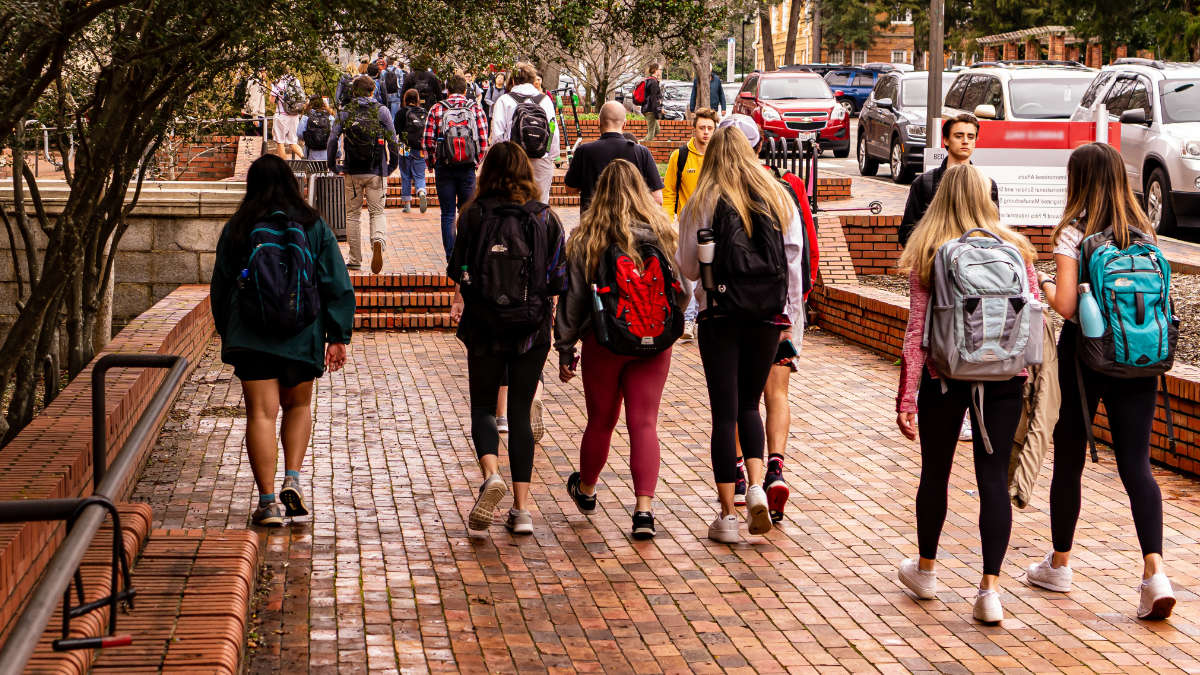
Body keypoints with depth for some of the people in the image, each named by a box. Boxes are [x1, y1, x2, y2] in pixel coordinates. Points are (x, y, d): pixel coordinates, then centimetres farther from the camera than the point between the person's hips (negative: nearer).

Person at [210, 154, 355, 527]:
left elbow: (220, 285, 9)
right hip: (302, 336, 1)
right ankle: (292, 478, 4)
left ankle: (267, 501, -5)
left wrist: (226, 333, 22)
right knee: (298, 406, 20)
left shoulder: (237, 229, 2)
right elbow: (337, 284, 0)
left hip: (250, 337, -1)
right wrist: (338, 336, 4)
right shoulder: (314, 226, 1)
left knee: (261, 413, 0)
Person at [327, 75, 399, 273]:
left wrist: (333, 166, 8)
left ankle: (355, 259, 10)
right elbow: (392, 140, -2)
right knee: (377, 212, 6)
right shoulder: (382, 111, 1)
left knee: (353, 214, 10)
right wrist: (392, 164, 9)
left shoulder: (344, 112, 1)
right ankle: (377, 240, -25)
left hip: (353, 172, 0)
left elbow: (333, 140, -3)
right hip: (376, 171, 0)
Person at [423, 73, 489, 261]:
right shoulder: (475, 108, 2)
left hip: (444, 167, -1)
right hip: (468, 168, 1)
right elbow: (483, 139, -1)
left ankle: (450, 255, 2)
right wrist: (476, 161, 11)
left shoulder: (437, 108, -1)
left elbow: (428, 140, -4)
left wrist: (432, 160, 11)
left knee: (447, 213, 5)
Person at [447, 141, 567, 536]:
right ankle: (521, 507, 4)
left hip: (484, 327, -1)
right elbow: (559, 280, 1)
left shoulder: (474, 215, -5)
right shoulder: (545, 217, 0)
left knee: (483, 406, 12)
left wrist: (458, 303, 9)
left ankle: (491, 474, -16)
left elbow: (460, 273, -8)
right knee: (521, 412, 8)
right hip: (532, 329, 2)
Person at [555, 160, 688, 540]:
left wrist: (565, 349, 5)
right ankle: (644, 507, -10)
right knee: (644, 423, 2)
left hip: (603, 342, 0)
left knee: (601, 422, 16)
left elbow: (573, 298, -3)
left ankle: (585, 490, 38)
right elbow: (682, 291, 3)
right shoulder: (662, 233, -3)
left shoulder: (587, 238, -6)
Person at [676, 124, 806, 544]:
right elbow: (794, 261, 4)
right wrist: (788, 316, 11)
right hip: (768, 316, 2)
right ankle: (756, 486, -2)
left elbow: (687, 266, 0)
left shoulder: (702, 203, -4)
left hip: (720, 316, -2)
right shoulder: (779, 199, 3)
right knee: (749, 404, 19)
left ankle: (727, 516, 5)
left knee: (724, 411, 3)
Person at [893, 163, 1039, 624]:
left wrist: (906, 400, -5)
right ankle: (990, 588, -3)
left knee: (935, 473, 16)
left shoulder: (928, 255, -4)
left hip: (944, 375, -1)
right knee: (994, 479, 4)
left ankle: (925, 570, 34)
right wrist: (1023, 369, 20)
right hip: (1003, 378, 1)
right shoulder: (1015, 250, 2)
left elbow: (917, 331, -7)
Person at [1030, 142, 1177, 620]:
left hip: (1085, 353, -4)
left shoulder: (1073, 233, -10)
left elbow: (1067, 306, -17)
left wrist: (1046, 286, 3)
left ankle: (1059, 564, 25)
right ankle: (1154, 570, -14)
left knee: (1069, 459, 11)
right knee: (1136, 463, 2)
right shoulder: (1144, 232, 5)